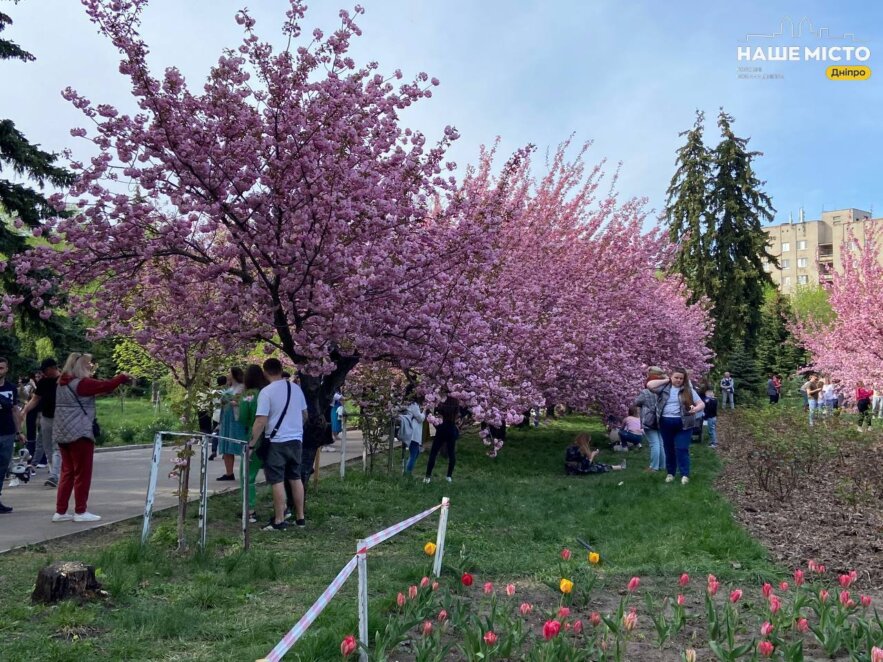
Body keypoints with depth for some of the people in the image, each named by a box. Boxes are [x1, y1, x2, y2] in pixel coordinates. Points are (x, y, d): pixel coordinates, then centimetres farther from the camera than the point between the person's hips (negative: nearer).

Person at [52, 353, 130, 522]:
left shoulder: (63, 384, 12)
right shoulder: (81, 383, -14)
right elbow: (104, 386, -15)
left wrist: (89, 374, 18)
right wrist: (122, 377, -2)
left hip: (63, 434, 9)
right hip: (79, 433, -9)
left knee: (67, 472, 13)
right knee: (82, 473, 0)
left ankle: (60, 511, 13)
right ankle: (80, 512, 4)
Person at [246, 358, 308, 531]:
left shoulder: (266, 391, -12)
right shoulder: (296, 388, 6)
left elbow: (261, 421, -17)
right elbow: (305, 415, 16)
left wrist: (251, 444, -11)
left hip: (277, 442, -6)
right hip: (296, 440, 6)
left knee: (278, 481, 0)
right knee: (295, 479, 15)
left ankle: (279, 521, 3)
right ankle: (300, 517, 21)